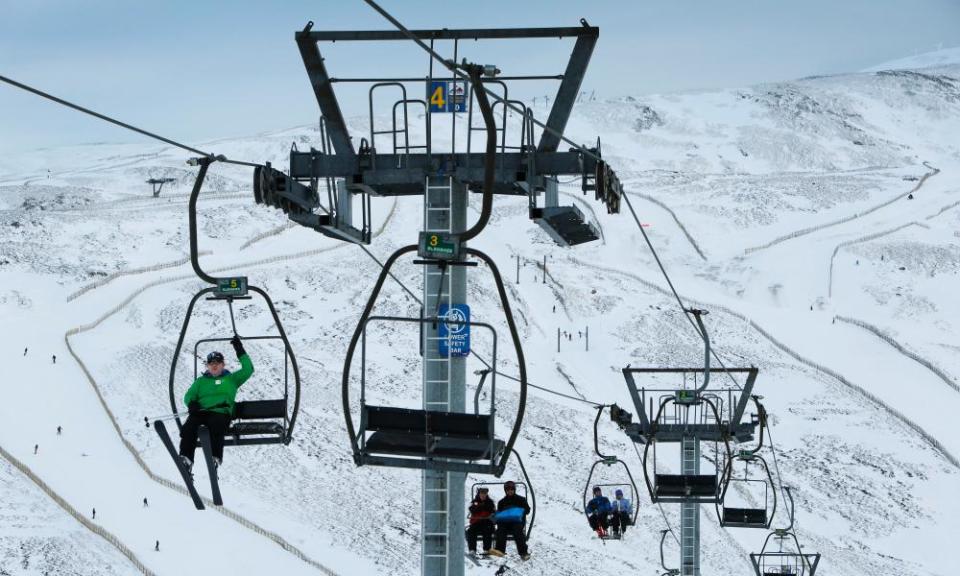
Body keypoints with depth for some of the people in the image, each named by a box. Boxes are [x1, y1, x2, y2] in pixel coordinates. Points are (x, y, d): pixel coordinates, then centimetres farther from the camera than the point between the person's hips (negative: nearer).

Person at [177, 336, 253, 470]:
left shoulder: (231, 379, 27)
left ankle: (216, 457, -45)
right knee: (189, 426, -32)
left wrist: (240, 350, 14)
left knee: (216, 425, -39)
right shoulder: (201, 381, 31)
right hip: (201, 412, 2)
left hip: (221, 412, -2)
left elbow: (248, 369, 17)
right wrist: (192, 403, -4)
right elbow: (189, 395, 21)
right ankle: (186, 457, -42)